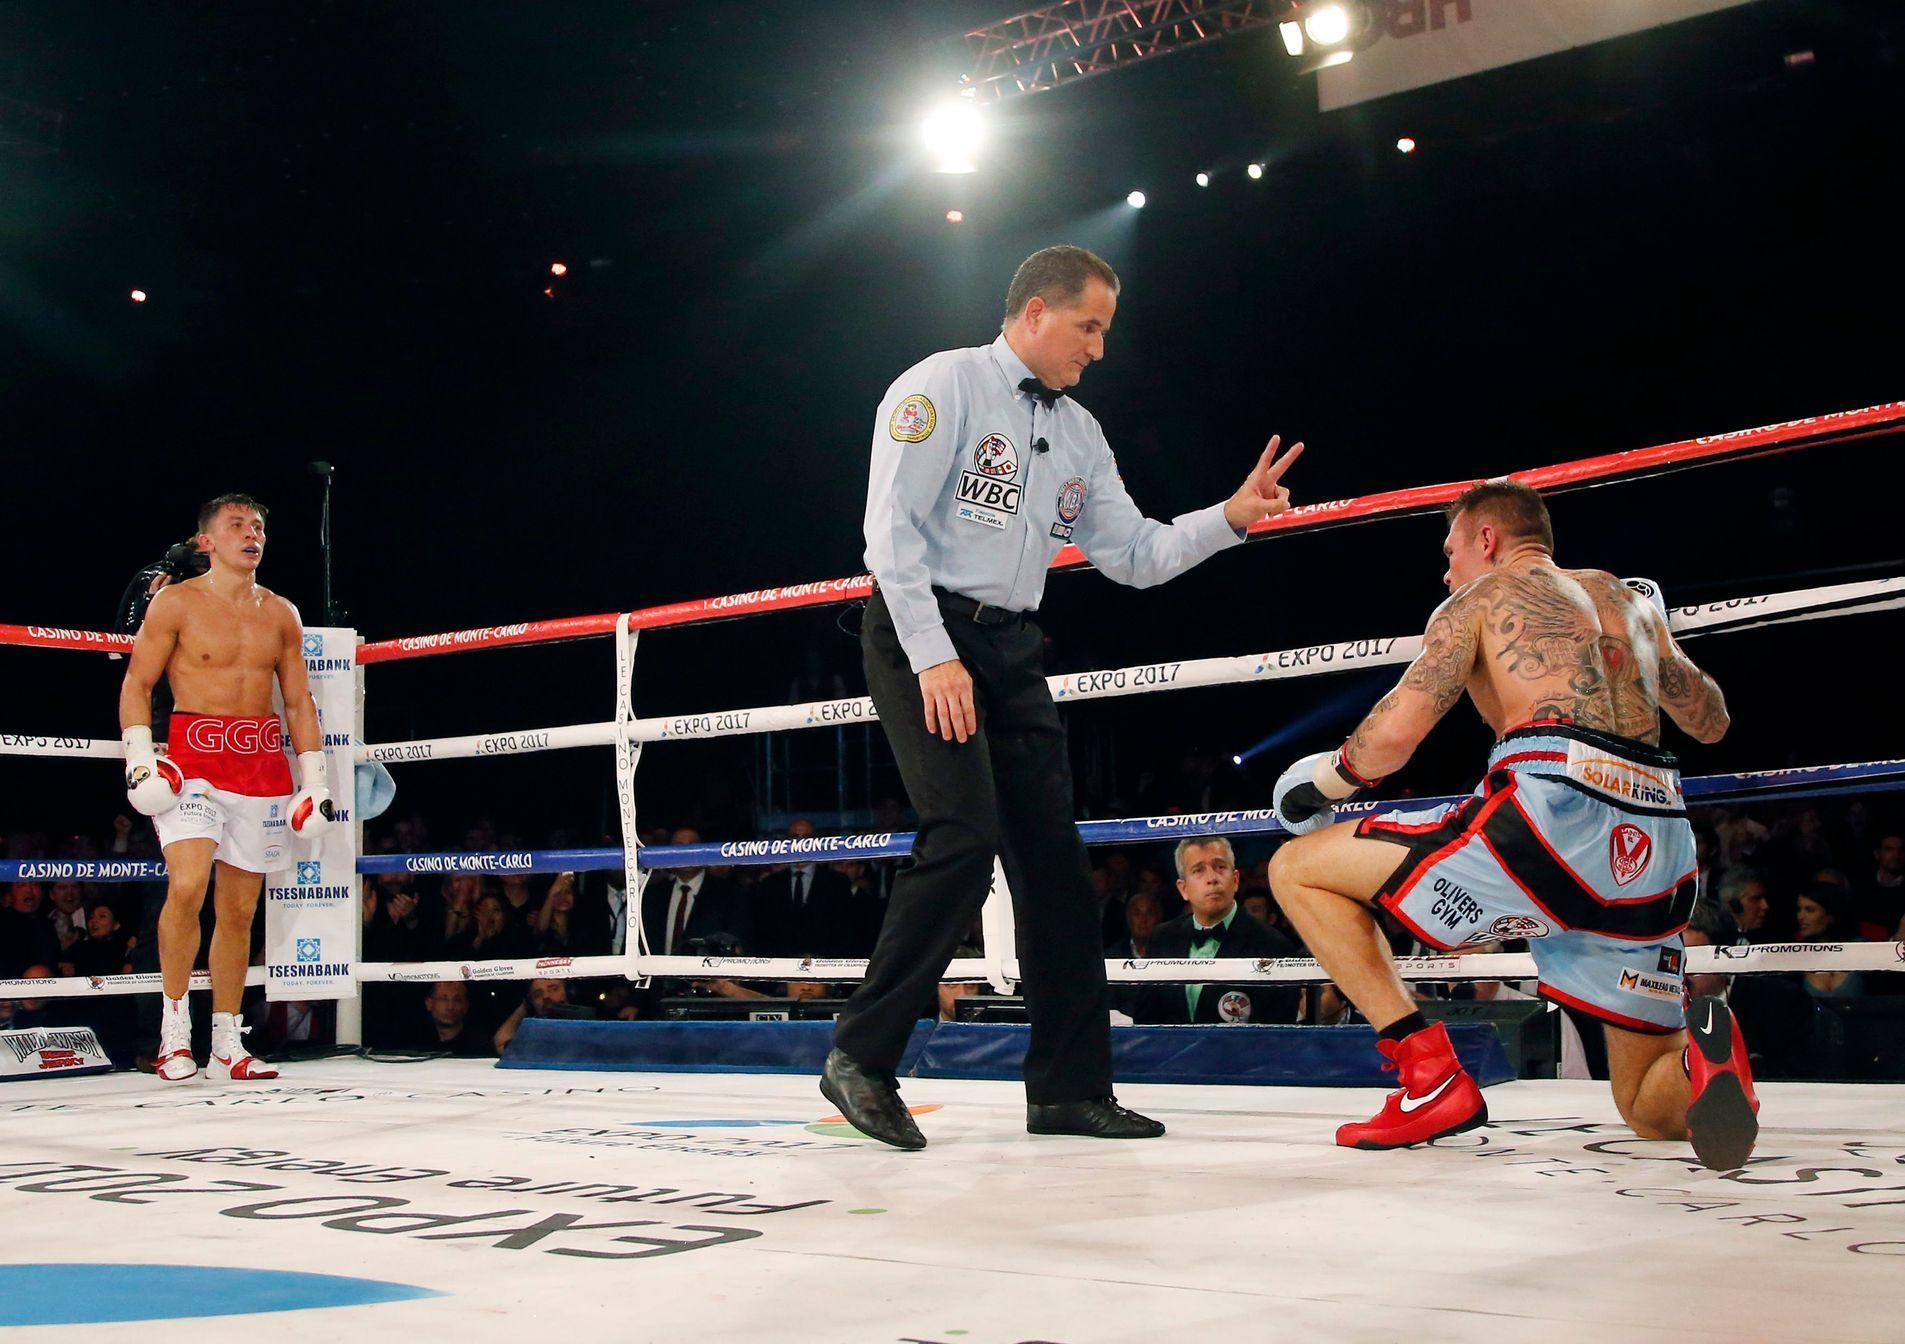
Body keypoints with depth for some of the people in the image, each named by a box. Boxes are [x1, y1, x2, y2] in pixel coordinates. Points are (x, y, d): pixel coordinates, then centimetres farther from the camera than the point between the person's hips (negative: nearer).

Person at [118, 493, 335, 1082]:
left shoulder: (281, 614, 13)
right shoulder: (176, 603, 1)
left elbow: (299, 701, 16)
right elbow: (137, 682, 0)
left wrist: (314, 776, 10)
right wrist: (139, 755, -13)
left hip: (264, 762, 4)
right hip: (194, 755, -4)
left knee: (240, 908, 6)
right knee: (187, 885, -23)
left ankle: (227, 1044, 14)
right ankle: (175, 1024, -6)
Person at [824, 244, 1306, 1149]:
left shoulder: (1079, 434, 17)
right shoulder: (945, 386, -5)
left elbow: (1134, 555, 15)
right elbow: (892, 527, -13)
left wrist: (1230, 517, 0)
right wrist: (934, 658, -19)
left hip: (1011, 650, 8)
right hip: (922, 634, -7)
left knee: (1052, 857, 2)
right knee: (964, 838, -20)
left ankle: (1069, 1089, 8)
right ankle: (859, 1056, -8)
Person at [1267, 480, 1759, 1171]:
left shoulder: (1480, 597, 14)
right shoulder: (1629, 599, 29)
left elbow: (1394, 734, 1)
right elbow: (1711, 722, 41)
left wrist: (1330, 775, 22)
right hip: (1658, 852, 6)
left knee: (1297, 868, 9)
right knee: (1651, 1108, 21)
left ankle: (1431, 1072, -2)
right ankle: (1702, 1055, -16)